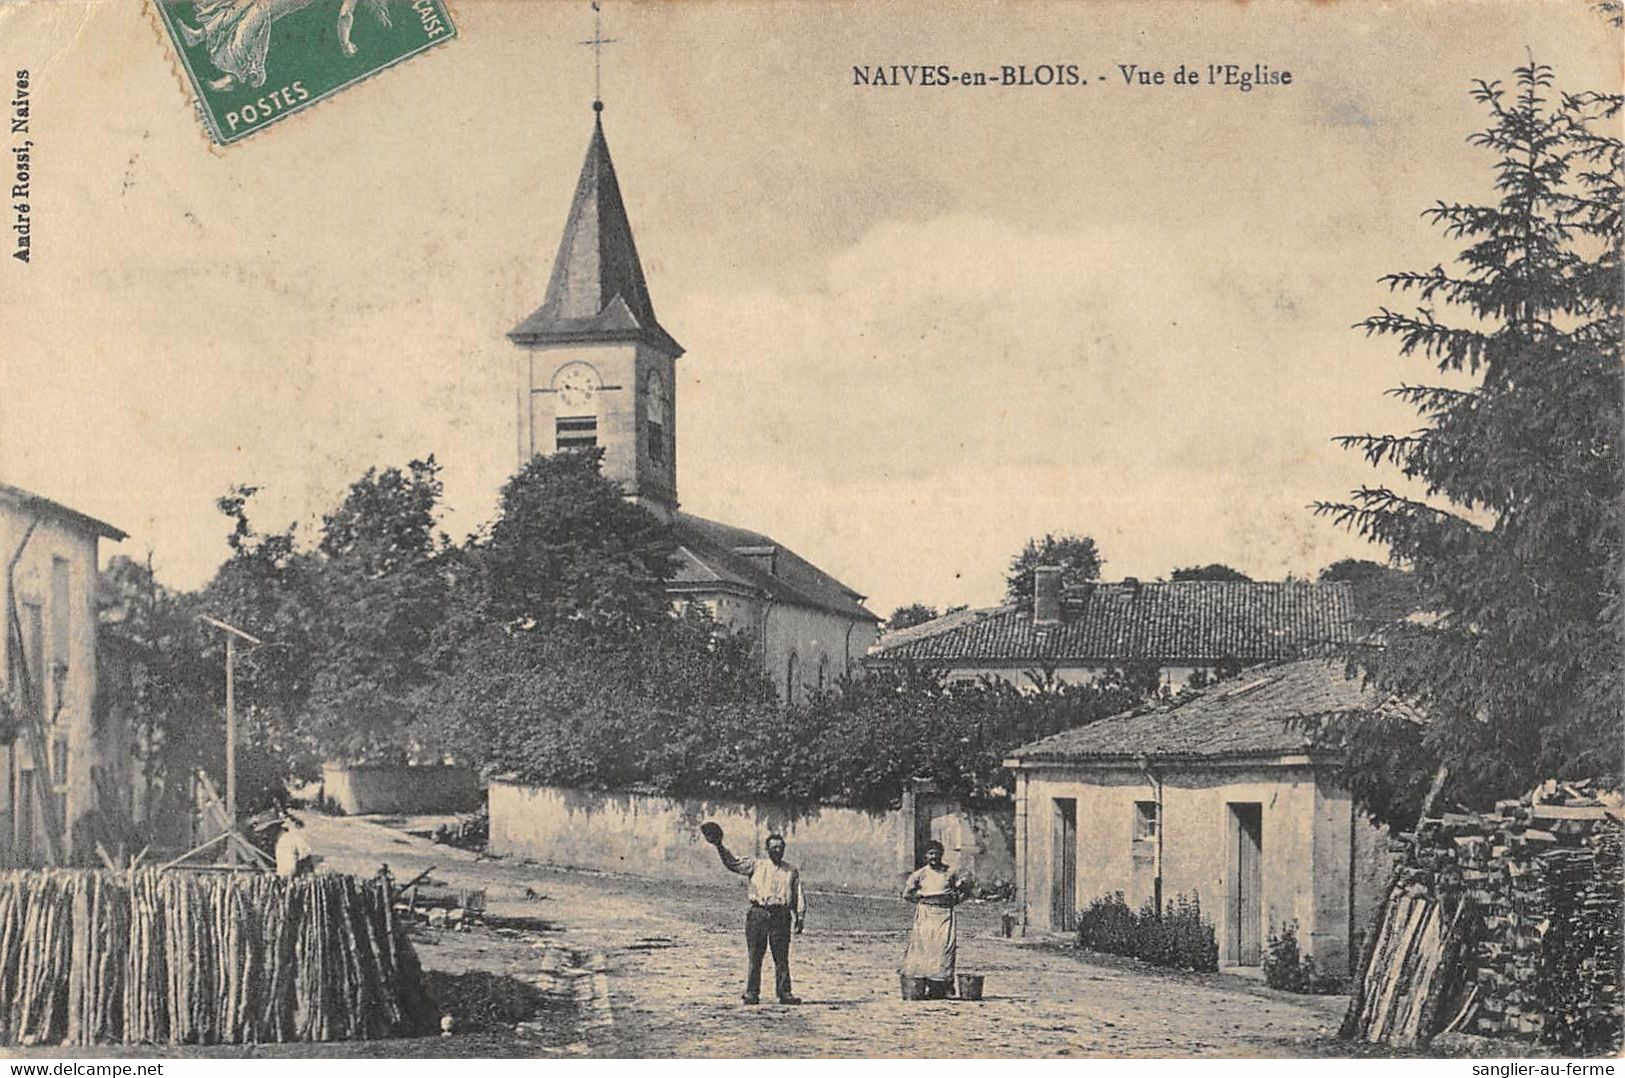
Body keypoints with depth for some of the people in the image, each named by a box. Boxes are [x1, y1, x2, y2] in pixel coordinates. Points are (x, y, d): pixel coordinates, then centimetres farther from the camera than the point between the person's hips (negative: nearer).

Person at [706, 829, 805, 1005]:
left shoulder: (791, 871, 14)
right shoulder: (756, 865, 10)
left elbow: (798, 896, 13)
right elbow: (732, 863, 6)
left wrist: (800, 917, 5)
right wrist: (720, 847, -6)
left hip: (781, 916, 1)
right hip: (758, 913, -1)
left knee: (782, 957, 1)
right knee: (755, 956, 1)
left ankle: (784, 992, 7)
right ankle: (752, 992, 6)